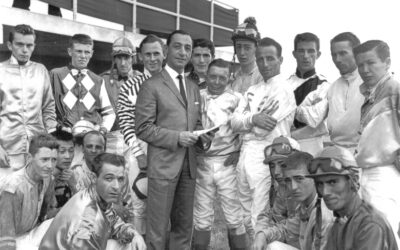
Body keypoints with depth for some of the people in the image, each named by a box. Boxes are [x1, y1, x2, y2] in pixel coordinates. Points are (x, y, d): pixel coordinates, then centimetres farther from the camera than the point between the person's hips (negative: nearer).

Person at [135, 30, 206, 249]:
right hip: (163, 165, -6)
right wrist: (177, 137, -17)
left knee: (184, 227, 14)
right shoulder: (152, 85, -4)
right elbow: (143, 129, -9)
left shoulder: (194, 88, 16)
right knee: (157, 230, 0)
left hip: (188, 166, 6)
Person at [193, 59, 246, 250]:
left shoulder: (236, 99, 1)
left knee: (234, 216, 4)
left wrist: (239, 153, -6)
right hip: (202, 163, 2)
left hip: (227, 163, -2)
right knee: (202, 216, 10)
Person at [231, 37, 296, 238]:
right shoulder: (252, 91, 15)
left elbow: (262, 129, -17)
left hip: (265, 157, -8)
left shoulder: (283, 90, -9)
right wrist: (253, 119, -14)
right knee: (245, 217, 17)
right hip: (245, 154, 8)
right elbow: (235, 122, 5)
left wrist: (246, 122, 1)